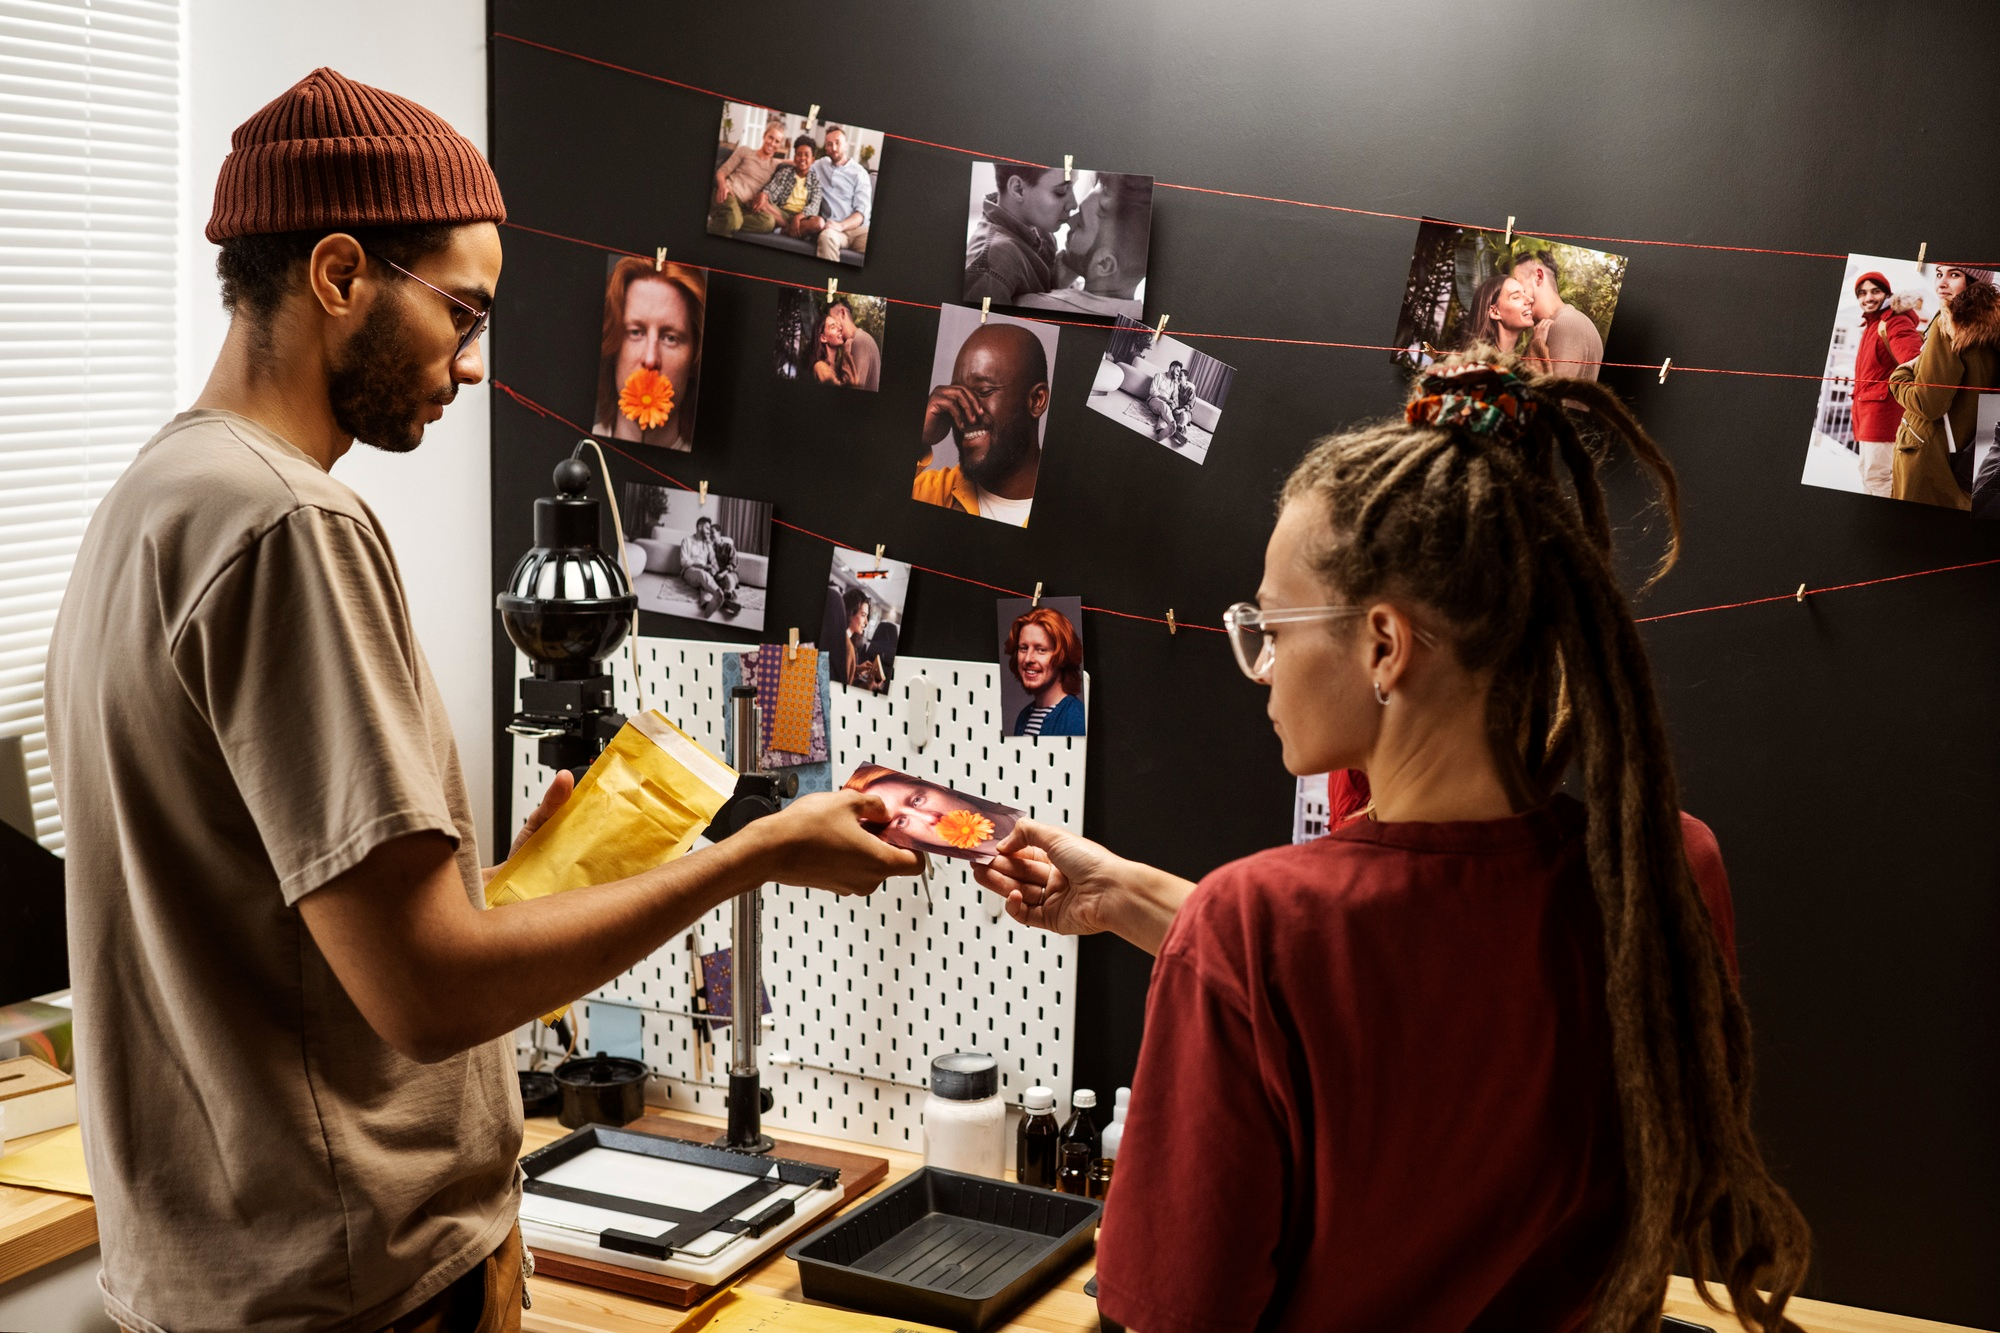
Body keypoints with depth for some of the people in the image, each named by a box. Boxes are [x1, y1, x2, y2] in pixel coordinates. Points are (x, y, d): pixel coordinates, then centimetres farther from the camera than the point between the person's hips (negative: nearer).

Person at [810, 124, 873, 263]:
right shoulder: (819, 166, 18)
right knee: (827, 237, -39)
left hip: (857, 227, -1)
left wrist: (841, 225, -19)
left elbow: (862, 211, -2)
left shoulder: (859, 172, 8)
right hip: (831, 227, 1)